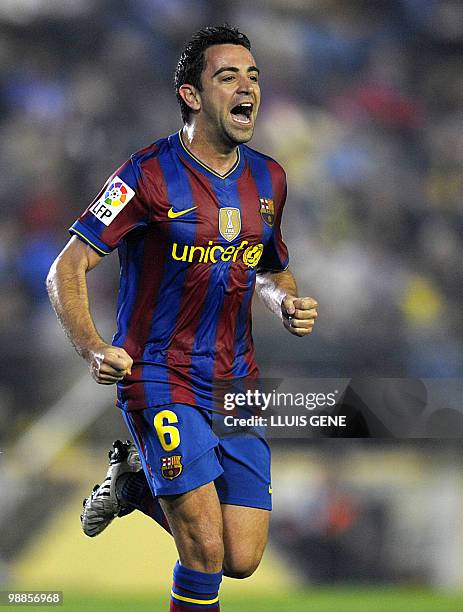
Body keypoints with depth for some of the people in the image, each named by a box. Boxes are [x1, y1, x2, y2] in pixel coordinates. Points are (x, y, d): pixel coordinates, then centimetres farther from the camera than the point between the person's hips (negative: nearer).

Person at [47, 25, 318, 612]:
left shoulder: (268, 178, 7)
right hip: (160, 380, -5)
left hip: (237, 384, 6)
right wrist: (94, 350, -27)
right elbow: (66, 269, -11)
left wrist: (289, 306, 0)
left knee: (242, 561, 0)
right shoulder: (151, 174, -11)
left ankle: (139, 481, 25)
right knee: (206, 552, -15)